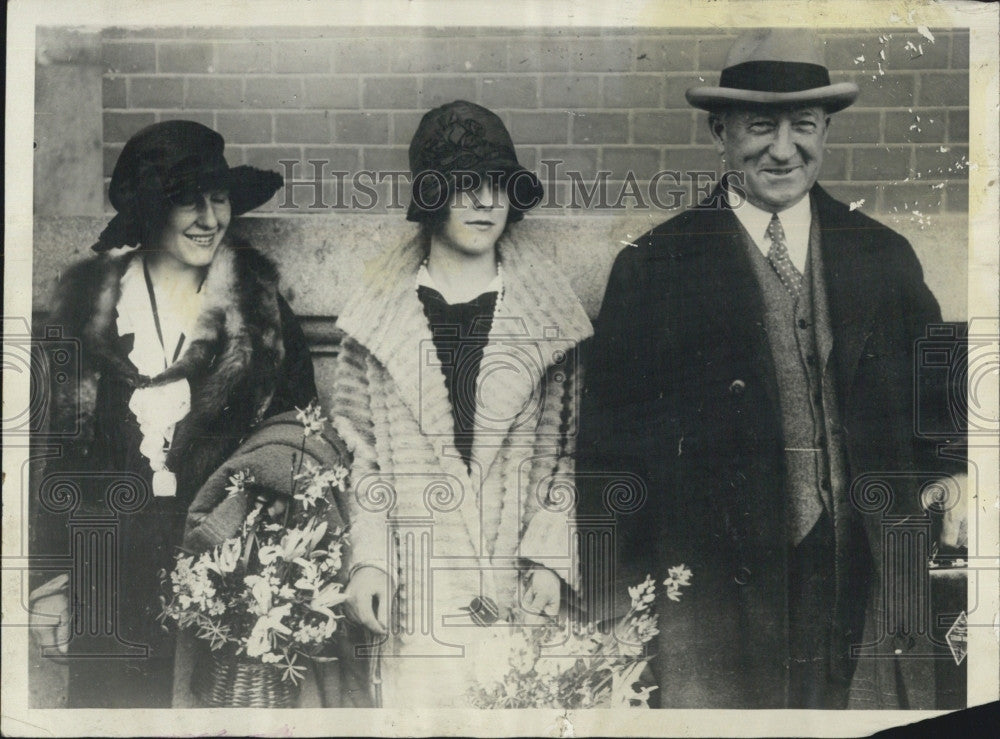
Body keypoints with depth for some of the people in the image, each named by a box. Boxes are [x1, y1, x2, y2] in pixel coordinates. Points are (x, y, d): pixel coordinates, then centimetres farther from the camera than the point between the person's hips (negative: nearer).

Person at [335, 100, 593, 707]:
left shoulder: (548, 317, 7)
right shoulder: (380, 314, 7)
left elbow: (563, 452, 7)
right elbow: (359, 452, 8)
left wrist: (548, 559, -1)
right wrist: (367, 558, -1)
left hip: (514, 588, 0)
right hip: (412, 594, 0)